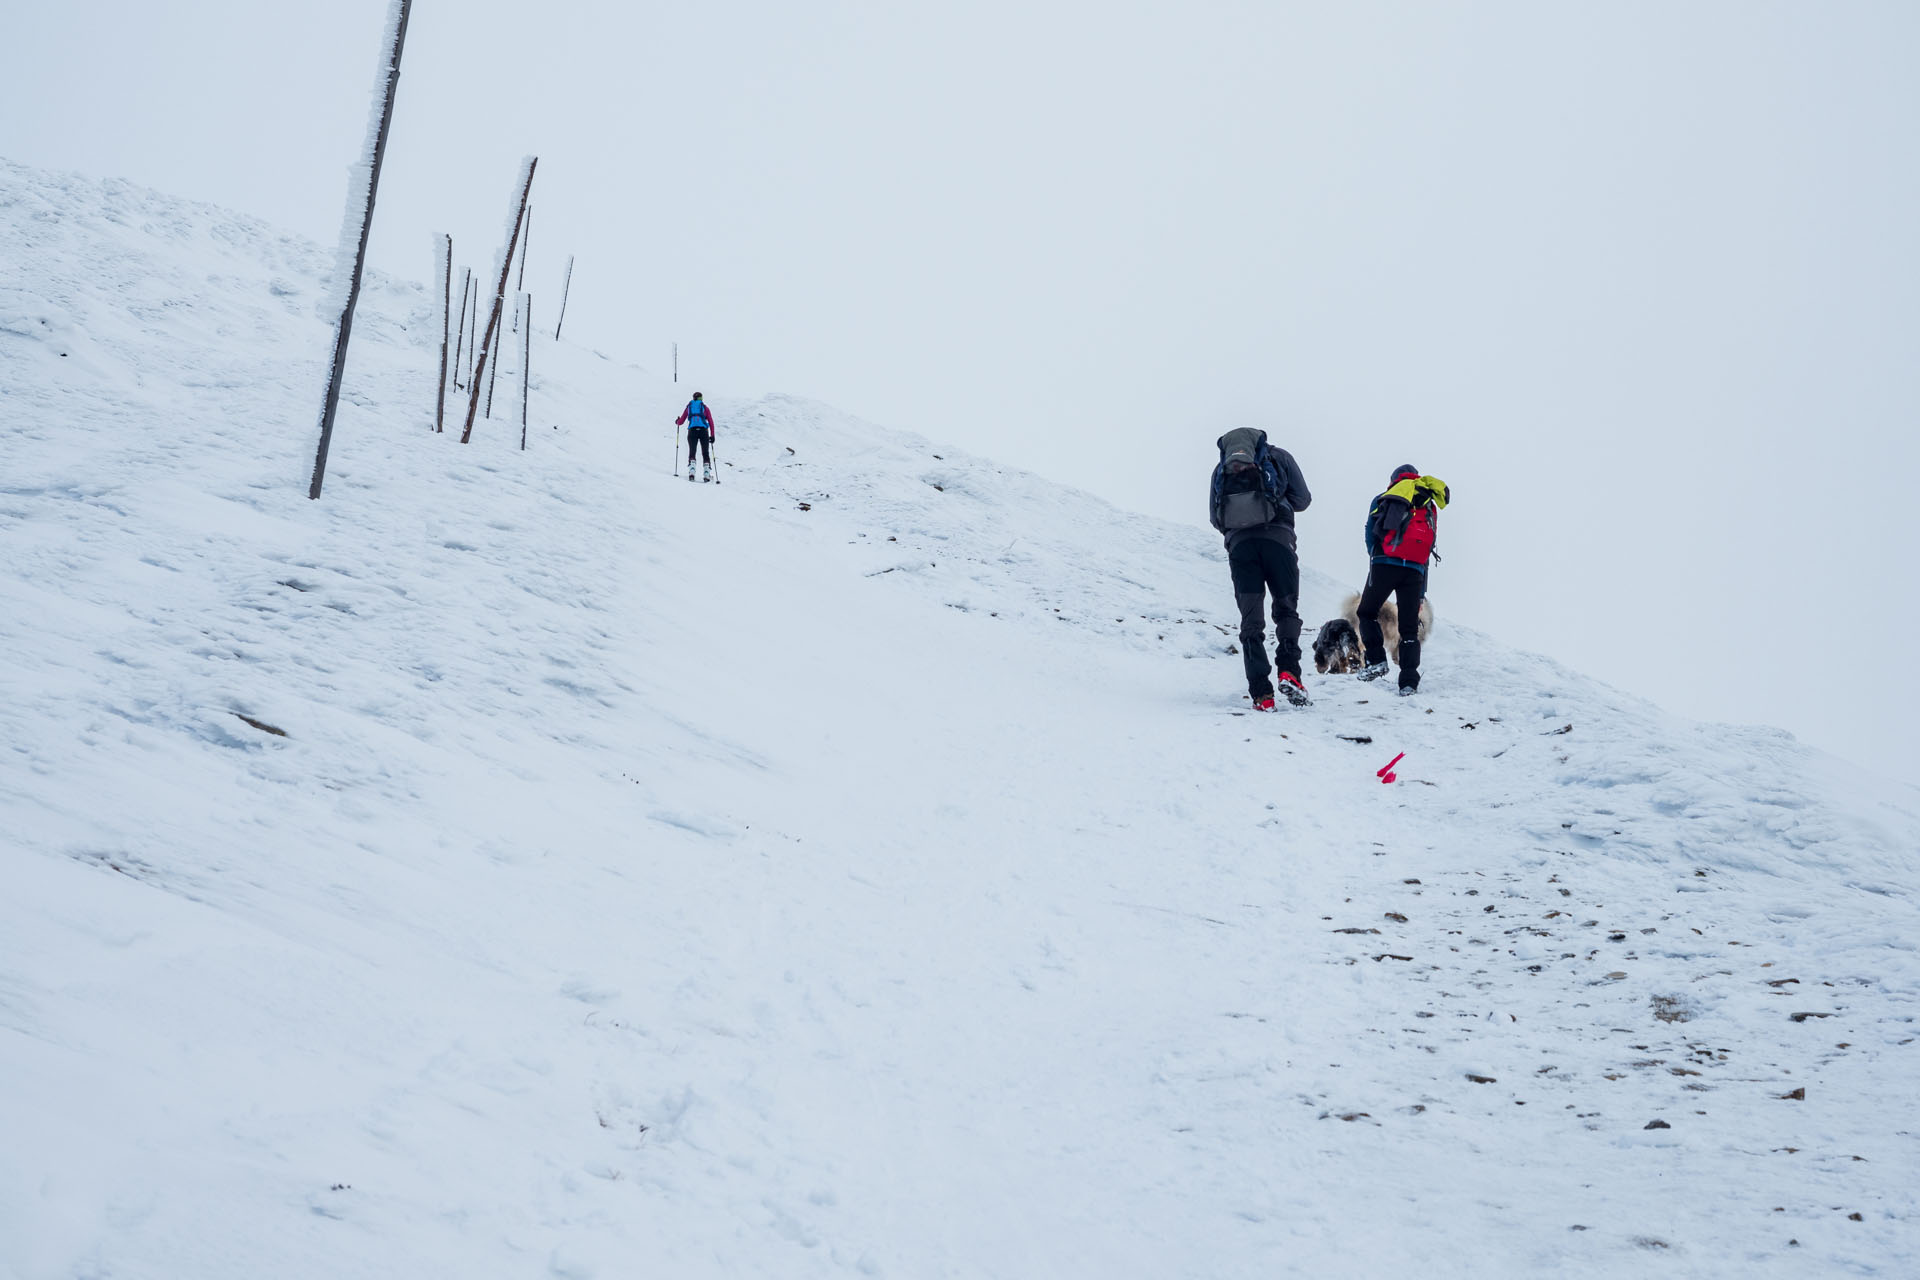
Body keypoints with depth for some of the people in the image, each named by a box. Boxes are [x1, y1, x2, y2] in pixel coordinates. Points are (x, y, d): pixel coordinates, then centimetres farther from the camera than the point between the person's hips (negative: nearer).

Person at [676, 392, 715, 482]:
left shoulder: (689, 407, 19)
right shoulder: (705, 407, 17)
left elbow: (681, 421, 20)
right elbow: (711, 422, 8)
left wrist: (677, 422, 43)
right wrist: (712, 435, 10)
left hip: (692, 430, 0)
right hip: (703, 430, 0)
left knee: (692, 452, 0)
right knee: (705, 453, 7)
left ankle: (691, 472, -20)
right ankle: (707, 473, -2)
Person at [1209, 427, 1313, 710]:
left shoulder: (1221, 469, 20)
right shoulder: (1278, 457, 15)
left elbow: (1215, 517, 17)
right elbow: (1302, 499, 12)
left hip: (1239, 544, 1)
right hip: (1277, 539, -1)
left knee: (1250, 618, 3)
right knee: (1286, 610, 11)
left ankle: (1261, 693, -8)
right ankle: (1288, 671, -13)